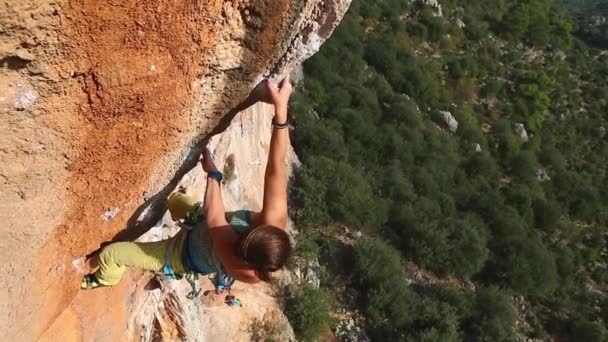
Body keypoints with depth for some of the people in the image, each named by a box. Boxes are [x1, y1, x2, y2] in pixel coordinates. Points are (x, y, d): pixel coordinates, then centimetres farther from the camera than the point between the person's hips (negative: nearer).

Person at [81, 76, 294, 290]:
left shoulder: (242, 268, -46)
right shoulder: (274, 222, -38)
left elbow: (213, 219, -35)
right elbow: (276, 168, -44)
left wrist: (213, 174, -22)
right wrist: (281, 110, -54)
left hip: (184, 256, -5)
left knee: (110, 254, 7)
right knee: (176, 199, 30)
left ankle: (104, 280, 42)